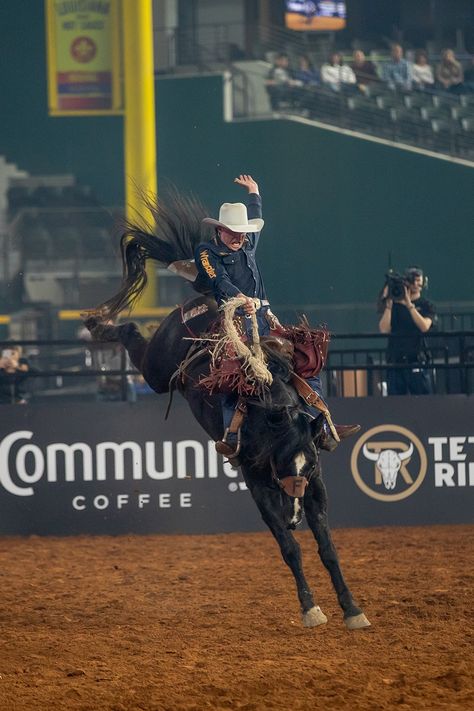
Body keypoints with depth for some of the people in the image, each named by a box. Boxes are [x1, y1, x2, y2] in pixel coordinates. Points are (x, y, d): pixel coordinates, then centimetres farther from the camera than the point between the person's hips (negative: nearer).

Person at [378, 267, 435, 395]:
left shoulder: (426, 305, 7)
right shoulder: (394, 305, 11)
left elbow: (424, 326, -11)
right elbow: (384, 329, -1)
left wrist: (409, 305, -14)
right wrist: (388, 305, -7)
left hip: (418, 362, -2)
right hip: (395, 363, 2)